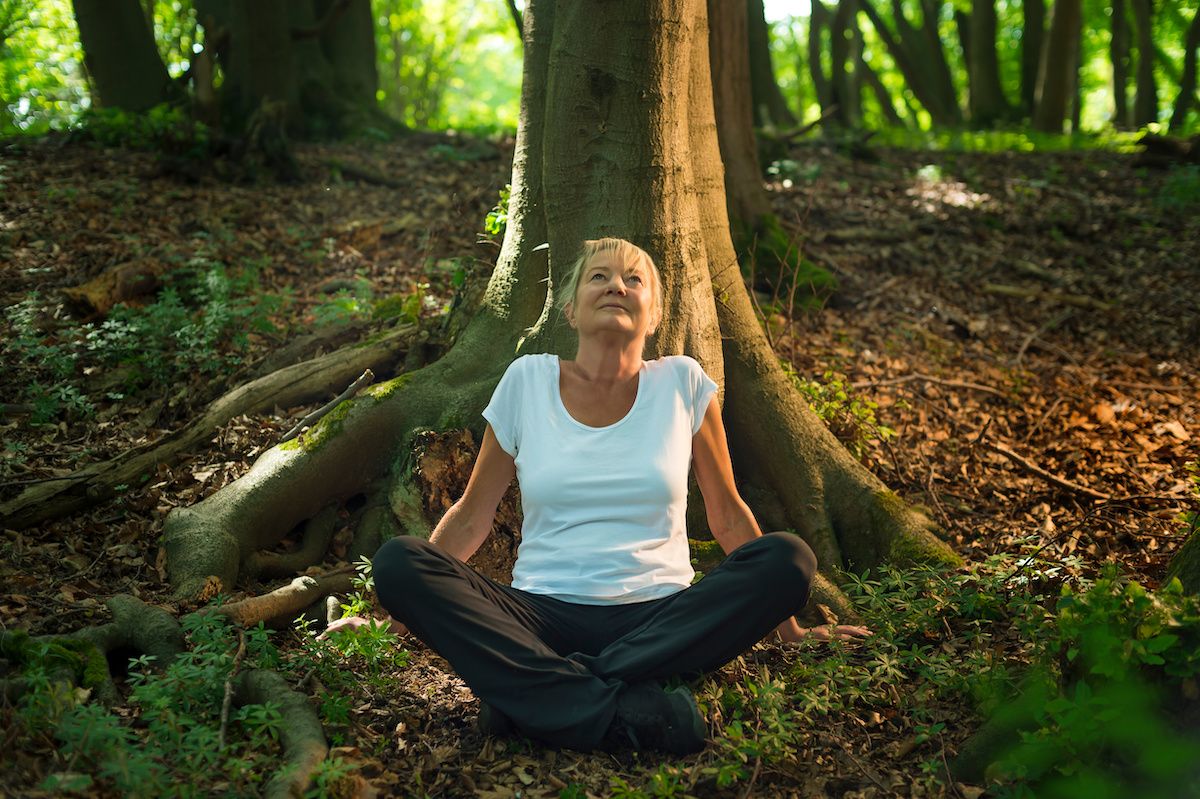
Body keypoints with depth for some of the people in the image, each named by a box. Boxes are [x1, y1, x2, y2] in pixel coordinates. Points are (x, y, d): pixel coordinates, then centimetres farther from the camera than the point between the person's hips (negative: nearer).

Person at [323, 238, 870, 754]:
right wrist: (400, 610, 8)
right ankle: (624, 711, -37)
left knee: (788, 558, -26)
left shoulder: (682, 382, 4)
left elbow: (728, 517, 12)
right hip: (543, 616, 0)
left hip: (659, 615, 1)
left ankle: (540, 694, -30)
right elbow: (470, 519, 11)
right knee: (397, 561, -24)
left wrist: (786, 624, 14)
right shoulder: (528, 380, 4)